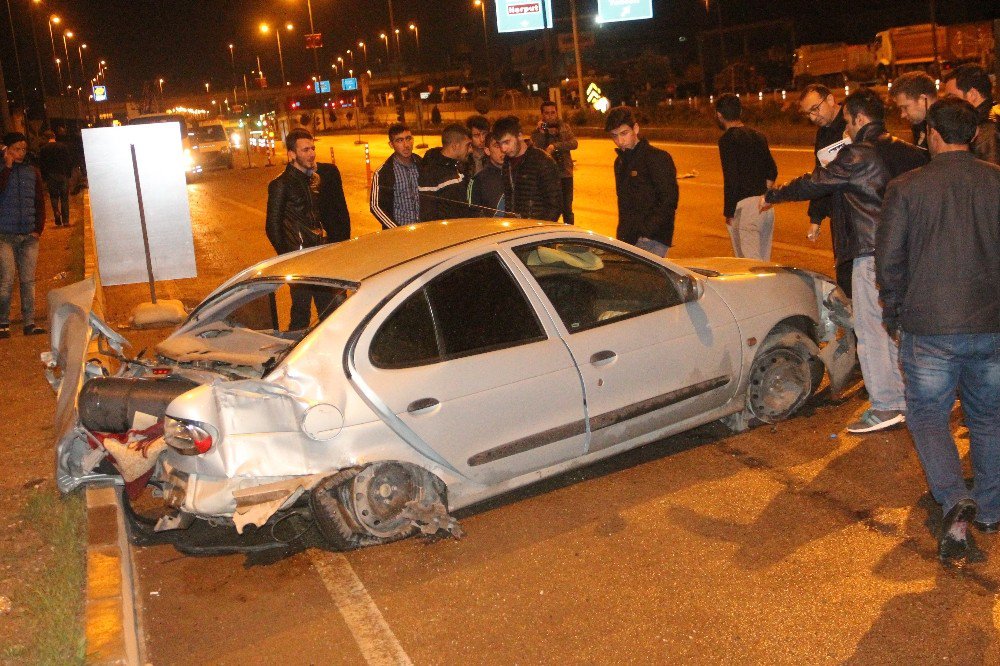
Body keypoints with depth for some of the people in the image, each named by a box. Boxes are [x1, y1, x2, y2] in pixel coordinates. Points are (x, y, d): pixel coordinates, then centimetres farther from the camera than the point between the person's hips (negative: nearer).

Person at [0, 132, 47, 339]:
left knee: (28, 280, 2)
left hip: (29, 236, 2)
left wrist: (38, 229, 2)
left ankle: (29, 322, 6)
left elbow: (40, 202, 11)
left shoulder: (32, 172, 11)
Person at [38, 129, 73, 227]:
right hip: (63, 175, 0)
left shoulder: (43, 149, -1)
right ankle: (65, 220, 3)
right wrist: (69, 174, 7)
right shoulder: (63, 146, 0)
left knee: (54, 197, 11)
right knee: (64, 199, 5)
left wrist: (44, 178, 5)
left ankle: (56, 212, -14)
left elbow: (41, 164, -1)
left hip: (50, 176, 0)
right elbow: (69, 161, 0)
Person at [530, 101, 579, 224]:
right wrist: (541, 132, -17)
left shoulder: (565, 127, 9)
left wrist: (554, 146, -19)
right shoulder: (537, 132, 4)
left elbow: (574, 143, -8)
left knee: (567, 210, 7)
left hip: (565, 174, 1)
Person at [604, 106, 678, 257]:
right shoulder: (620, 162, 18)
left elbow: (669, 201, -13)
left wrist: (646, 233, -19)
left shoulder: (657, 158, -7)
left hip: (653, 240, -7)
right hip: (628, 239, 7)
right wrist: (621, 236, 15)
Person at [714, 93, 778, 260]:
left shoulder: (727, 139, -9)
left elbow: (731, 179, -15)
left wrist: (728, 213, -10)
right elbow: (772, 171, 21)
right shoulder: (758, 136, 15)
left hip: (744, 207, -8)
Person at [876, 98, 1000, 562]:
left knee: (927, 415, 9)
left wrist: (893, 314, 11)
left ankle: (955, 500, -12)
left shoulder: (905, 188, -5)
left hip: (928, 327, -2)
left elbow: (889, 260, -3)